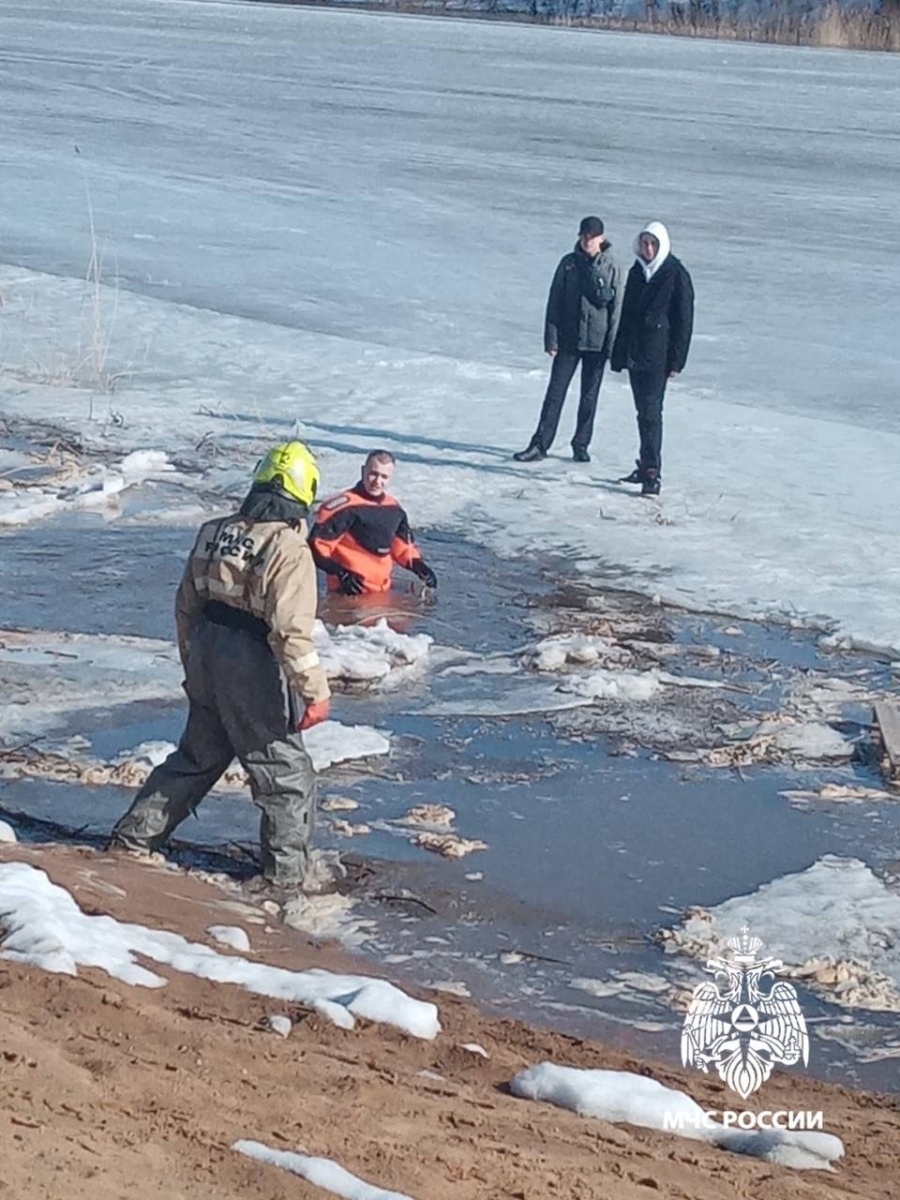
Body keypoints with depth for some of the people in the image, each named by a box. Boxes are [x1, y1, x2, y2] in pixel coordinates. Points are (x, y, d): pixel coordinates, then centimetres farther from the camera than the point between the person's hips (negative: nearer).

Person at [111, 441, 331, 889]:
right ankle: (287, 868, 12)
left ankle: (134, 835, 30)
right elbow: (292, 632, -23)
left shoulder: (214, 534, 4)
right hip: (251, 672, -7)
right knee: (286, 771, 8)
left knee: (196, 757, 24)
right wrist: (315, 692, -16)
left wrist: (193, 663, 25)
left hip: (206, 659, 7)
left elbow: (187, 607, 13)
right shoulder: (288, 549, -18)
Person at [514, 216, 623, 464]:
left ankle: (581, 445, 19)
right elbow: (554, 302, 2)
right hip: (568, 339, 1)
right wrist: (551, 339, -3)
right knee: (555, 392, 1)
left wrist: (612, 345, -6)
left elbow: (616, 307, -1)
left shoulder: (611, 267, -3)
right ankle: (540, 445, 3)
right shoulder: (569, 263, 1)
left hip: (596, 342, -1)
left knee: (589, 396, 8)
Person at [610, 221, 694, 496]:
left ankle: (652, 472, -14)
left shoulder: (676, 275, -7)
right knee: (643, 412, 12)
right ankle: (646, 466, 20)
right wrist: (619, 354, 13)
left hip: (657, 357, -7)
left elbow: (684, 319, -8)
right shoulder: (636, 272, 12)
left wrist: (677, 360, -13)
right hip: (634, 354, 7)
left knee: (651, 412, -12)